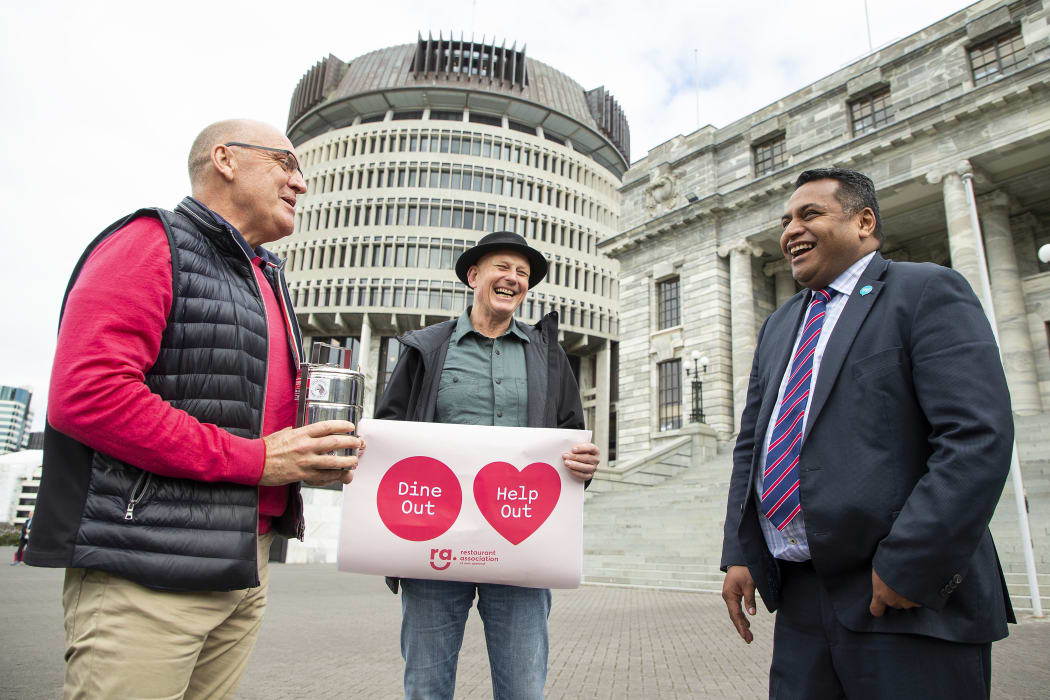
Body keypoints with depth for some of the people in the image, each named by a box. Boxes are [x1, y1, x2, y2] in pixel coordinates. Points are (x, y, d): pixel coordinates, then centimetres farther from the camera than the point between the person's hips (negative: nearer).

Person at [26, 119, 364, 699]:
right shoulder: (153, 243, -5)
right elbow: (86, 393, -19)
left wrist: (315, 458, 4)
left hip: (243, 571, 8)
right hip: (148, 571, -8)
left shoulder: (267, 282, 21)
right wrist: (253, 459, -18)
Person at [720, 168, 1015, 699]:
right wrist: (739, 553, 7)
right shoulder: (779, 326, 17)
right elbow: (751, 444, 16)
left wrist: (909, 567, -19)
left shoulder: (928, 291, -4)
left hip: (911, 602, -6)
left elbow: (978, 438, -16)